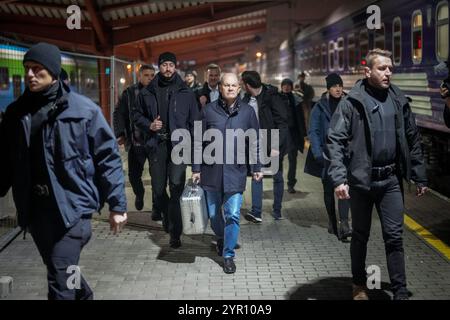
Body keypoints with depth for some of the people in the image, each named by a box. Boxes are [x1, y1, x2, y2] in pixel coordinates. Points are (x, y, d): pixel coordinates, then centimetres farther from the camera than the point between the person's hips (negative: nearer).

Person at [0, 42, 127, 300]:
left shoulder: (83, 109, -6)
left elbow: (108, 157, -5)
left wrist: (117, 204, -7)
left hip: (72, 206, -5)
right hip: (34, 209, 5)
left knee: (60, 281, -8)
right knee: (62, 272, 19)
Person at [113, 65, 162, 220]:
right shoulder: (129, 93, 3)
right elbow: (118, 114, 3)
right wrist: (120, 134, -8)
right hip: (135, 142, 1)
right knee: (134, 174, 8)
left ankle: (157, 208, 9)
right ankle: (139, 194, 40)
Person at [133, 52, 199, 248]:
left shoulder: (185, 92, 5)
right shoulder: (147, 92, 8)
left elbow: (194, 120, 7)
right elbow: (136, 114, 17)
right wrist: (149, 125, -2)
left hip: (178, 144, -2)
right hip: (156, 144, 2)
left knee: (176, 187, -9)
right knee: (158, 187, 8)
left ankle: (175, 233, -5)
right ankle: (166, 214, 37)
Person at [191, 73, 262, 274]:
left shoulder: (247, 111, 2)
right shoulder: (209, 110, 0)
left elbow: (254, 142, 9)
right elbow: (199, 142, 5)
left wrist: (256, 168, 6)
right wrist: (196, 169, 3)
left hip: (236, 172, -1)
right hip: (211, 172, 1)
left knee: (232, 215, -4)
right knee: (213, 213, 12)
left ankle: (228, 255, 8)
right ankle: (221, 239, 40)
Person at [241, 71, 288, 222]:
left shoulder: (272, 97, -16)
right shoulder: (247, 99, 2)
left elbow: (282, 124, -17)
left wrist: (276, 146, -22)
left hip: (274, 145, -4)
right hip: (258, 145, 5)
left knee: (277, 177, 8)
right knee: (256, 175, -5)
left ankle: (277, 211, 19)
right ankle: (256, 212, -6)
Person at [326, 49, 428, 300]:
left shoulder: (399, 100, 5)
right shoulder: (352, 102, -8)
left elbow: (413, 140, 11)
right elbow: (335, 141, -11)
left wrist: (420, 177, 9)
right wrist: (339, 178, -20)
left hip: (391, 180, 2)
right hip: (361, 179, -2)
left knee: (395, 237, 3)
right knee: (361, 235, 12)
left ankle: (400, 293, 11)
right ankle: (359, 285, 30)